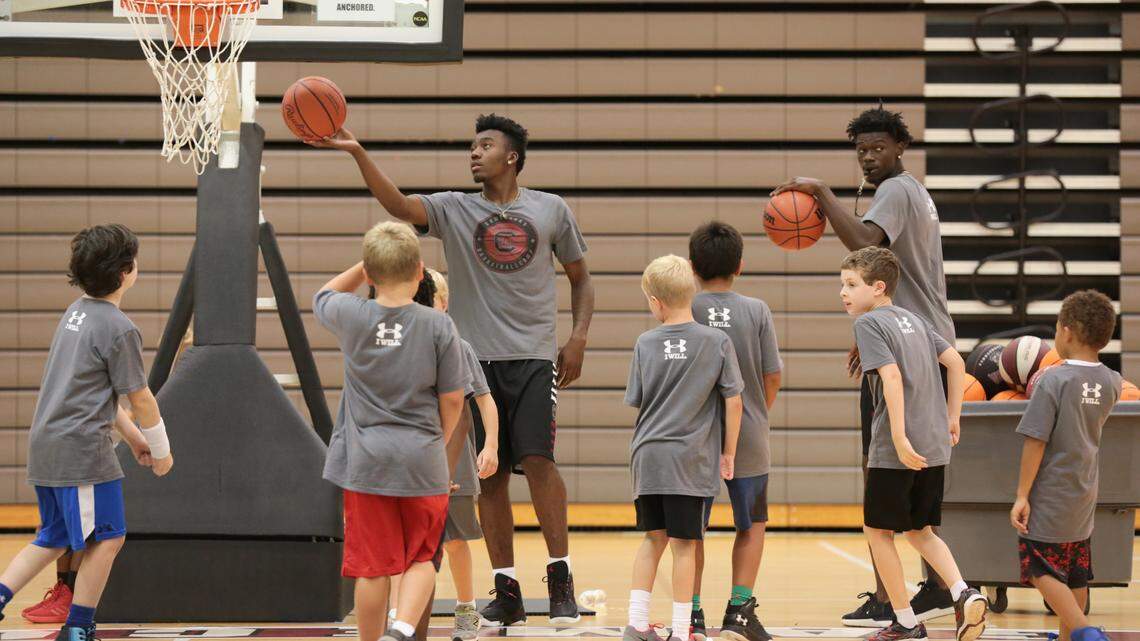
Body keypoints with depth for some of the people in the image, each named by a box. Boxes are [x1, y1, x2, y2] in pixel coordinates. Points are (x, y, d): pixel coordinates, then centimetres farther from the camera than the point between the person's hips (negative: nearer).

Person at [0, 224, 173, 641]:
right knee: (107, 539, 3)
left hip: (46, 446, 9)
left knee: (53, 540, 19)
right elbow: (140, 398, -8)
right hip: (81, 449, -9)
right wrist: (161, 450, 6)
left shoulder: (77, 312, 14)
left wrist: (131, 435, 25)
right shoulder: (118, 329, -14)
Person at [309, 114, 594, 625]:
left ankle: (560, 576, -5)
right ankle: (506, 591, 8)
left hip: (534, 357, -2)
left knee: (537, 458, -16)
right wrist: (358, 153, -25)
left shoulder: (551, 210, 7)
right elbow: (399, 205, -12)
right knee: (490, 475, 2)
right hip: (475, 357, 2)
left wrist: (579, 336, 1)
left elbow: (580, 279, 16)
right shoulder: (454, 210, 7)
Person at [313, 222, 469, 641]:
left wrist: (371, 264, 14)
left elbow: (323, 297, 20)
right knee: (421, 558, 12)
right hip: (422, 462, -1)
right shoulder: (439, 326, -7)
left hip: (365, 463, 1)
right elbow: (453, 400, 0)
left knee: (373, 566, 6)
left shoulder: (350, 317, -5)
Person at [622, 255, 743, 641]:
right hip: (691, 459, -2)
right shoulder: (717, 342, -4)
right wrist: (728, 453, 6)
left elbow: (638, 402, 8)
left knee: (653, 538, 15)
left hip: (647, 455, 2)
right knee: (683, 544, 3)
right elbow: (733, 402, -3)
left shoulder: (646, 344, 1)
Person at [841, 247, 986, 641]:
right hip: (935, 446, 8)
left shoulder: (868, 323, -8)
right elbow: (955, 362, 14)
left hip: (895, 450, -8)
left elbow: (891, 376, -21)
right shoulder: (913, 319, 15)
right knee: (919, 530, 18)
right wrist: (952, 417, 18)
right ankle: (964, 594, -3)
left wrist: (899, 437, -25)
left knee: (878, 530, 8)